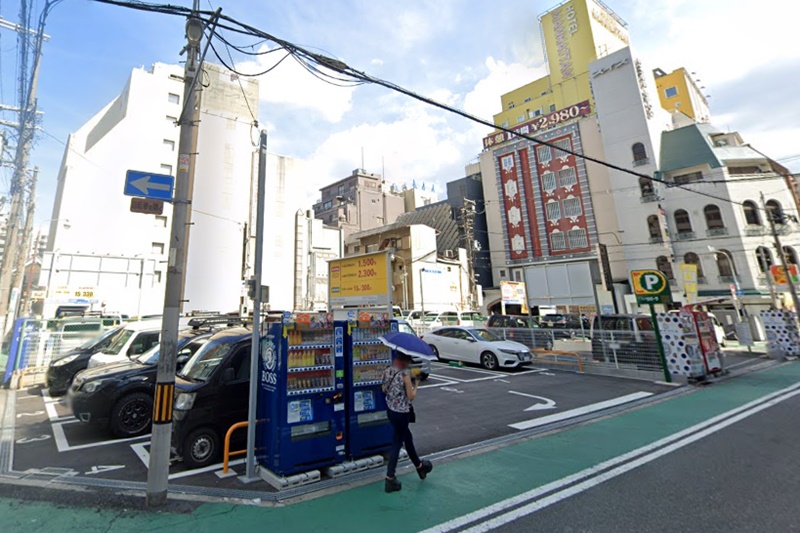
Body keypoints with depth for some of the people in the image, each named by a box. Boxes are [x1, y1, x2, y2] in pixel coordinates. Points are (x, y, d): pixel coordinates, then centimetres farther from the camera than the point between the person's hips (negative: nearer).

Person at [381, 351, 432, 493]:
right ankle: (390, 479, 15)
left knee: (407, 437, 24)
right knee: (397, 443, 8)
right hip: (401, 413, -8)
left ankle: (419, 466, 43)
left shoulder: (387, 370, -3)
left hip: (390, 410, 8)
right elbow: (411, 396, -16)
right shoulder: (405, 374, -23)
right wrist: (415, 384, 0)